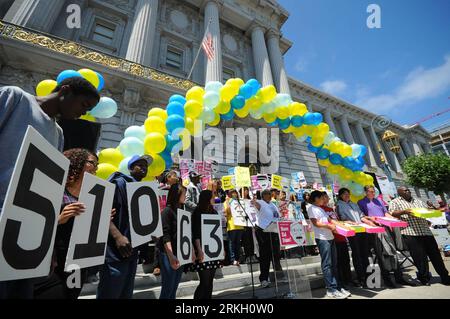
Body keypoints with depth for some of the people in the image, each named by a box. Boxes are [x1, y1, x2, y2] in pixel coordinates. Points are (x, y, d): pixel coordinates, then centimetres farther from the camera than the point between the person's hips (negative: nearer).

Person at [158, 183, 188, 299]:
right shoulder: (167, 211, -12)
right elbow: (165, 235, -18)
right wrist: (171, 256, -24)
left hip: (181, 254, 7)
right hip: (169, 255, -7)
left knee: (174, 287, 15)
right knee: (167, 288, 2)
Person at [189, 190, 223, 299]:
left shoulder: (213, 212, 10)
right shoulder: (198, 212, -10)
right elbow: (196, 233, -16)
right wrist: (199, 250, -23)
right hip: (203, 251, -6)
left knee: (210, 281, 12)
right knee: (204, 282, -3)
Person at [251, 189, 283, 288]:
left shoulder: (273, 205, 16)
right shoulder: (260, 203, -8)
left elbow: (278, 217, 26)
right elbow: (258, 205, -32)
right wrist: (254, 202, -54)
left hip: (274, 232, 6)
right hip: (263, 232, -6)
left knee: (276, 253, 15)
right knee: (265, 255, 0)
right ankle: (263, 279, 10)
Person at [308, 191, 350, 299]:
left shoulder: (321, 209, 21)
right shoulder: (312, 208, -7)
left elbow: (329, 220, 21)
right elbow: (316, 223, -14)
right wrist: (329, 226, -16)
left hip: (330, 237, 9)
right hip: (322, 238, -9)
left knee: (333, 264, 12)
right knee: (327, 264, -3)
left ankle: (336, 287, 21)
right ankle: (331, 289, 4)